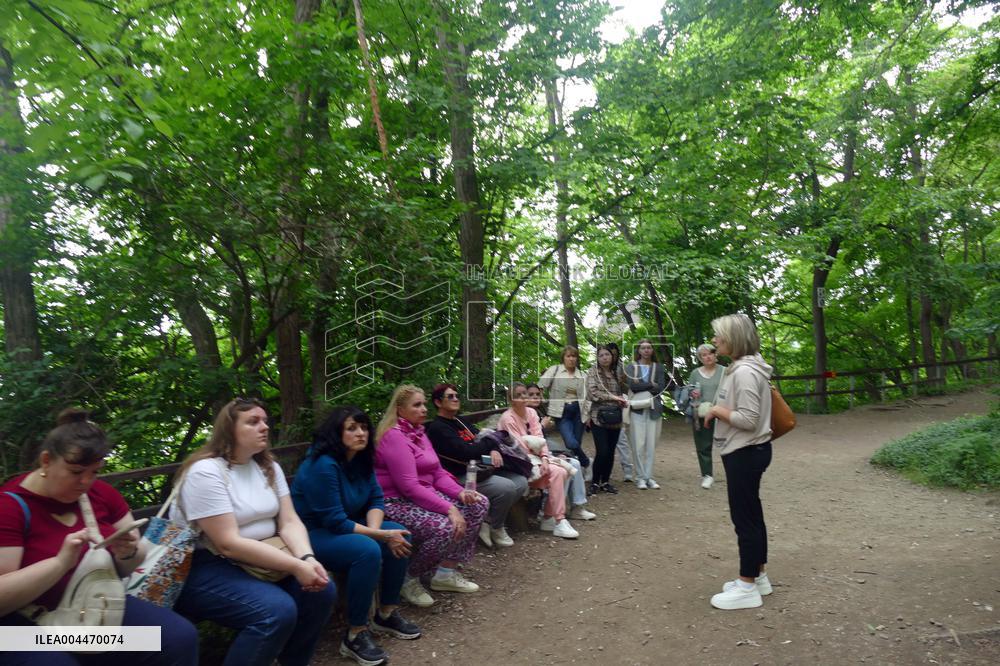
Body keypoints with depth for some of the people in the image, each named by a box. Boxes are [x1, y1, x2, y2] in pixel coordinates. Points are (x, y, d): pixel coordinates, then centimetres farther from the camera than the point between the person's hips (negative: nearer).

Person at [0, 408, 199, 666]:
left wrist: (128, 553, -12)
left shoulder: (101, 493, 2)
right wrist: (61, 562, -31)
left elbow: (128, 569, 11)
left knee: (181, 638, -17)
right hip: (30, 624, -4)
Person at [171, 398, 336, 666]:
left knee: (321, 590, -13)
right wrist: (296, 566, -27)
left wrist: (307, 558, -22)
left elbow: (290, 522, 0)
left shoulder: (269, 467, 5)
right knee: (278, 610, -29)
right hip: (204, 568, -7)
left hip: (258, 561, 7)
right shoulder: (205, 472, -18)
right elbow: (228, 544, -24)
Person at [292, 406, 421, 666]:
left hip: (345, 527, 8)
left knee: (399, 536, -10)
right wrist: (380, 535, -26)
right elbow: (334, 521, -27)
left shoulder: (361, 459, -2)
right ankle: (355, 635, -15)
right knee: (368, 550, -31)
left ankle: (387, 614, 7)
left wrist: (375, 528, -21)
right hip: (311, 534, -8)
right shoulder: (322, 465, -26)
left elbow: (376, 499, 0)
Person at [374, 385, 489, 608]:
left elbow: (439, 474, 10)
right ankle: (408, 579, -4)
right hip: (397, 503, -10)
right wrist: (449, 509, -27)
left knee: (479, 504, 0)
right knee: (446, 528, -33)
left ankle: (446, 572, 7)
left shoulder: (418, 432, 11)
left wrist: (461, 493, -9)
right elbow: (409, 487, -25)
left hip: (423, 496, 10)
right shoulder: (393, 436, -18)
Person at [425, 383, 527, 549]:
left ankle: (489, 520, 4)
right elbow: (465, 452, -19)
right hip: (460, 477, -9)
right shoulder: (437, 428, -9)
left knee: (521, 482, -3)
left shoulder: (461, 422, 19)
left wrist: (494, 450, -13)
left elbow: (483, 437, 10)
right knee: (506, 487, -25)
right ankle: (496, 528, 2)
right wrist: (490, 443, -5)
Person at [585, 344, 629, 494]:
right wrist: (613, 397, -15)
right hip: (599, 418, -4)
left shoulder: (618, 372, 9)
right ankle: (595, 482, 9)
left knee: (611, 452, 8)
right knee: (602, 452, -10)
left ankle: (605, 482, 23)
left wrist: (623, 399, -6)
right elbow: (592, 394, -14)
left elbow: (623, 391, 17)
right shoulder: (593, 372, -4)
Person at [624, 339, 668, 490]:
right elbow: (632, 385, -9)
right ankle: (640, 477, 7)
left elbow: (661, 387, -2)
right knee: (638, 445, -4)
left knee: (651, 445, 2)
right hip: (637, 409, -1)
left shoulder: (658, 367, 11)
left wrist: (641, 387, -7)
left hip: (654, 409, 2)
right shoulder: (631, 367, 7)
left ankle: (649, 476, 12)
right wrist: (651, 384, -6)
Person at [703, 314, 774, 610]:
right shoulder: (741, 368, 11)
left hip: (746, 453, -11)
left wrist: (718, 410, -14)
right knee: (751, 515, 18)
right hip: (744, 452, 11)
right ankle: (757, 577, 31)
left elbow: (749, 419, -26)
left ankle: (747, 588, 13)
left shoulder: (745, 372, -22)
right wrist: (717, 411, 7)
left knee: (744, 517, 0)